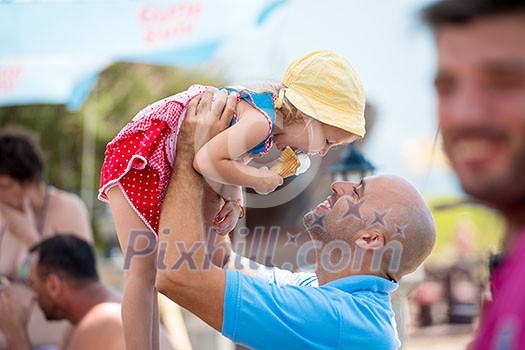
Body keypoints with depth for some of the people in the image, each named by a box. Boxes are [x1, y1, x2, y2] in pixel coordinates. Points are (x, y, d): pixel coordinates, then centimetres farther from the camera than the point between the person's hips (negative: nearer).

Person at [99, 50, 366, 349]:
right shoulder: (259, 121, -26)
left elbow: (234, 162, 13)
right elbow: (207, 161, -33)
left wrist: (234, 203, -4)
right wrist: (257, 180, -19)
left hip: (165, 169, 10)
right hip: (138, 160, -10)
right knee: (144, 270, -9)